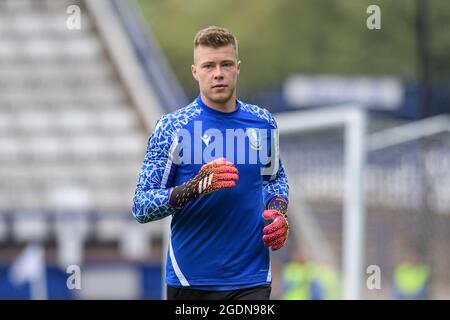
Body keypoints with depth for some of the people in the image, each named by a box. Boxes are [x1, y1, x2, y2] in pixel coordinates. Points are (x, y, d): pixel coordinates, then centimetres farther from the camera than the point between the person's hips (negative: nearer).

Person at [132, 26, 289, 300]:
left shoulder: (263, 123, 6)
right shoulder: (171, 128, -6)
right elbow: (141, 207, -9)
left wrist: (279, 211, 2)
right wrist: (194, 188, -24)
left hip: (252, 280, 2)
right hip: (189, 282, -2)